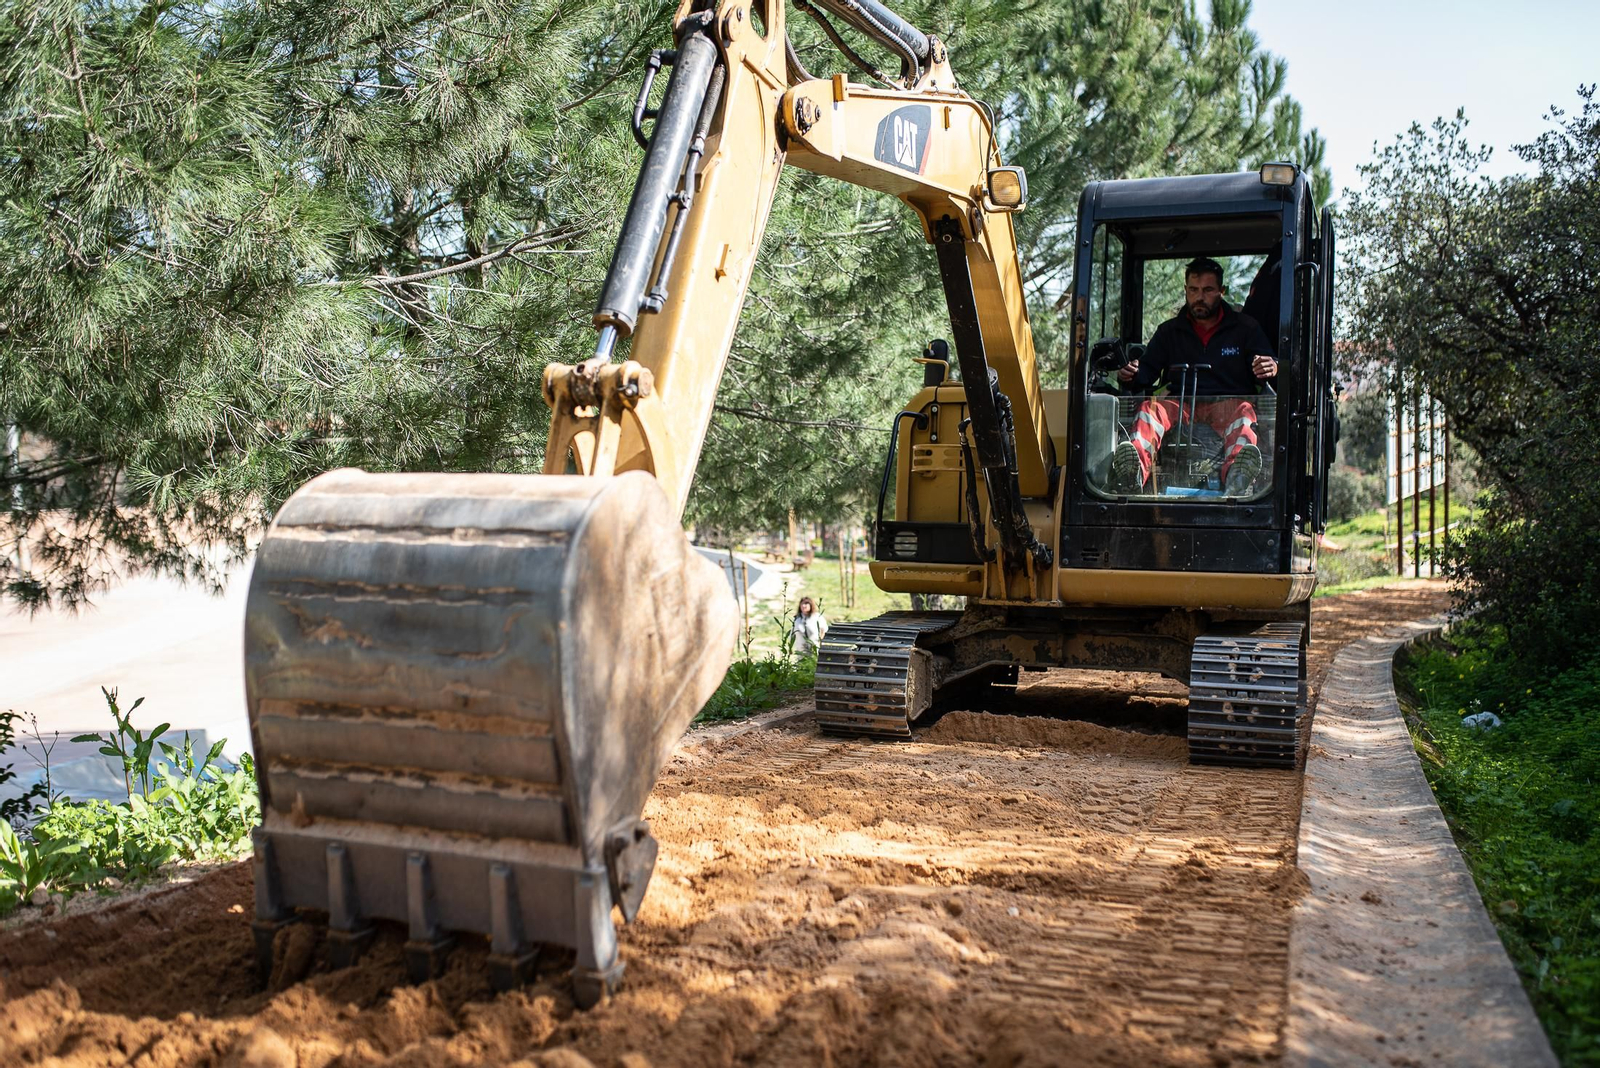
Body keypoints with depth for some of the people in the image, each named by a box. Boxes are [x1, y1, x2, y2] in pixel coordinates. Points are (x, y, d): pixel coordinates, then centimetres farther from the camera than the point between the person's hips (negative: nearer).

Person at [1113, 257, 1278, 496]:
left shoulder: (1246, 328, 16)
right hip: (1180, 406, 1)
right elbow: (1147, 370, 15)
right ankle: (1134, 472, -61)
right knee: (1150, 407, -31)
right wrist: (1130, 376, -10)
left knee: (1243, 412, -36)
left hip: (1227, 404, -1)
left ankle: (1236, 477, -68)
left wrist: (1272, 370, -19)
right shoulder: (1169, 331, 21)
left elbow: (1268, 369, 7)